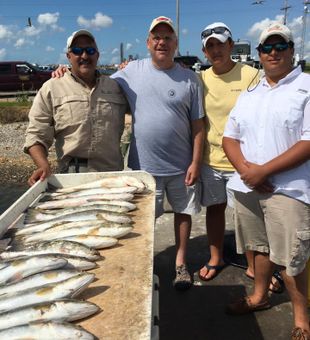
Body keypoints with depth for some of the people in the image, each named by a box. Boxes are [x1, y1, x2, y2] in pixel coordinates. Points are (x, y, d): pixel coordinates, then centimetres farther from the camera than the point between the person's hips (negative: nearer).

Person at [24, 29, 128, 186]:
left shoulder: (115, 87, 12)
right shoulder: (51, 89, 3)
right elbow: (37, 135, -1)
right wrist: (44, 166, -18)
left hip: (114, 174, 3)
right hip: (72, 176, -2)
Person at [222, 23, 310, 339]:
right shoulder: (249, 94, 13)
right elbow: (230, 137, 12)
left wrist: (263, 170, -18)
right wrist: (244, 167, -8)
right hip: (247, 186, 5)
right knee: (260, 247, 20)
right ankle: (259, 296, 40)